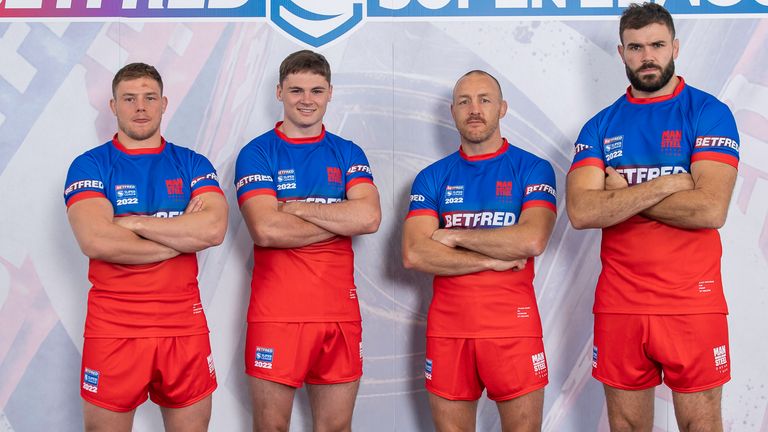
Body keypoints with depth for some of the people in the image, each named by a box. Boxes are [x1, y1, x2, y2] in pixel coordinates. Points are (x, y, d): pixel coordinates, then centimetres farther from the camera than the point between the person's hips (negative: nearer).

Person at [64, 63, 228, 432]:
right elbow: (95, 241, -17)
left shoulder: (193, 164, 6)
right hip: (113, 328, -2)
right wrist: (184, 234, -11)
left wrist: (133, 222, -12)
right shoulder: (89, 165, 0)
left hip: (185, 325, 2)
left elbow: (214, 229, -12)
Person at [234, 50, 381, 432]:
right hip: (276, 311, -3)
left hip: (339, 310, 3)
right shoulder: (256, 153, 1)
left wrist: (293, 206, -10)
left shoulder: (348, 154, 10)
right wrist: (343, 219, -8)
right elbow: (266, 229, -15)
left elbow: (370, 217, -8)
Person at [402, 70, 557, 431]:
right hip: (447, 327, 2)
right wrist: (493, 260, -11)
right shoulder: (432, 178, 8)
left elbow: (533, 239, -15)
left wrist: (454, 236, -8)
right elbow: (413, 254, -6)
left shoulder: (532, 169, 2)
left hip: (513, 324, -2)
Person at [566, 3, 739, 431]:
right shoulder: (600, 126, 8)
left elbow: (711, 209, -15)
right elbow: (581, 212, -8)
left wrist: (621, 192, -8)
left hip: (693, 303, -3)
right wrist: (666, 184, -13)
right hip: (619, 304, 3)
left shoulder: (709, 112, -1)